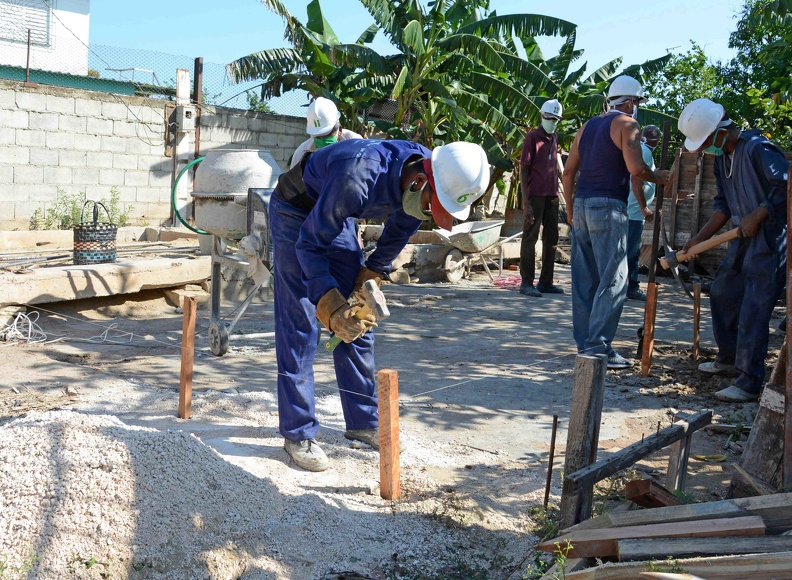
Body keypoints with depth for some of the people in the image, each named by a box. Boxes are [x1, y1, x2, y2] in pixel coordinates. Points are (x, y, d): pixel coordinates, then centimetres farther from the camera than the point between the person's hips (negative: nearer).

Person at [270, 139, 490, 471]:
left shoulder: (421, 183, -18)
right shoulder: (358, 178, -41)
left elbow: (398, 233, 2)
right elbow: (309, 243, -31)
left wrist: (368, 281, -3)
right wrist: (330, 305, -37)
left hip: (338, 216, 7)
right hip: (295, 213, -7)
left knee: (358, 322, 5)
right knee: (298, 324, -11)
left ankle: (362, 422, 16)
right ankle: (297, 434, -3)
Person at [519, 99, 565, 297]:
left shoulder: (554, 138, 14)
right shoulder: (532, 137, -5)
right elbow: (523, 170, -9)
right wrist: (526, 202, -16)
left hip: (552, 196, 7)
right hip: (535, 196, -7)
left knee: (551, 238, 10)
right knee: (530, 238, -3)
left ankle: (546, 282, 17)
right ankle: (526, 283, 0)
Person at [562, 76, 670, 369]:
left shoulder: (588, 125, 18)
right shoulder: (627, 124, -3)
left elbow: (568, 171, 17)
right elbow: (636, 168, -16)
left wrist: (570, 208, 22)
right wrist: (657, 177, 3)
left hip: (581, 203, 8)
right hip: (608, 206, -8)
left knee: (584, 279, 10)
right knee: (613, 279, -6)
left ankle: (584, 342, 15)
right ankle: (598, 346, -10)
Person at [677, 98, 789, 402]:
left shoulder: (757, 149, -18)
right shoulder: (722, 156, 10)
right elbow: (723, 205, 15)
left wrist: (757, 215, -21)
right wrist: (700, 238, 8)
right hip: (745, 239, 10)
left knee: (753, 310, -10)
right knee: (721, 294, 17)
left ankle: (749, 384, -4)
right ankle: (729, 359, 34)